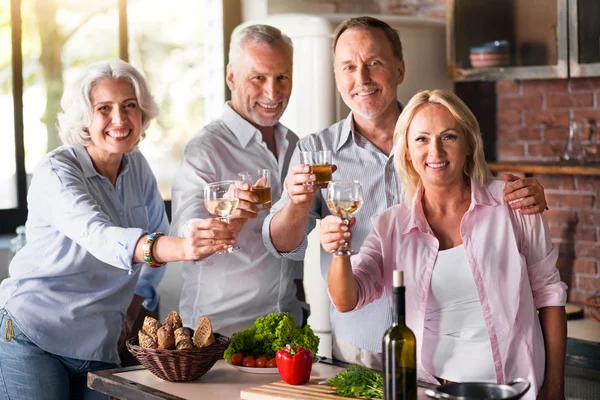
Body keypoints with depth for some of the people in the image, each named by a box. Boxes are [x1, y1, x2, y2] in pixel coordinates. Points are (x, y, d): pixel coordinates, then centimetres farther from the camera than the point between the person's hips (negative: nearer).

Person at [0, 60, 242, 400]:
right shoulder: (56, 171, -16)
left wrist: (129, 313, 6)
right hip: (32, 340, -6)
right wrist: (180, 247, -51)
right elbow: (99, 236, -34)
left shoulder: (138, 168, 4)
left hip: (100, 347, 6)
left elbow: (157, 241, 18)